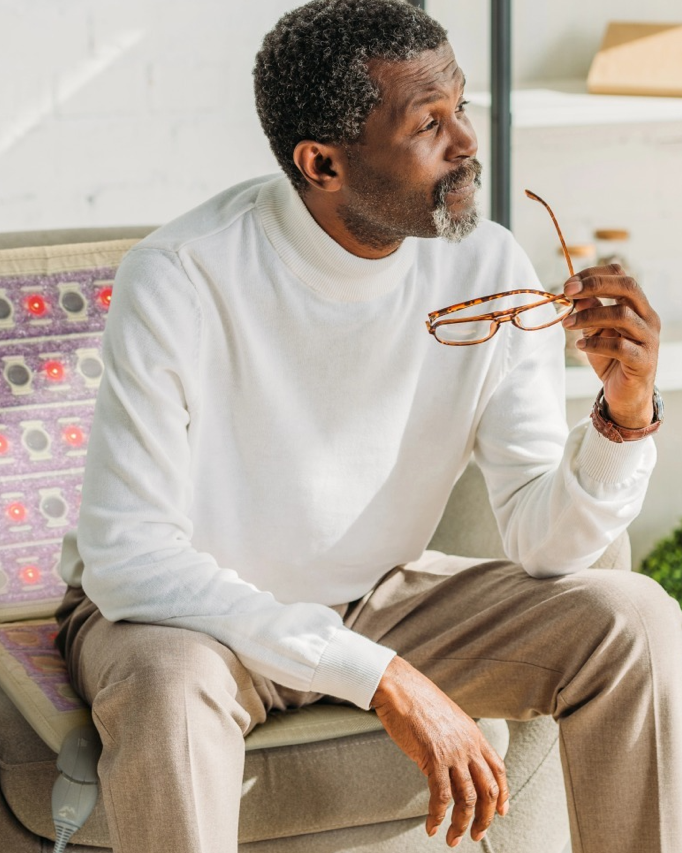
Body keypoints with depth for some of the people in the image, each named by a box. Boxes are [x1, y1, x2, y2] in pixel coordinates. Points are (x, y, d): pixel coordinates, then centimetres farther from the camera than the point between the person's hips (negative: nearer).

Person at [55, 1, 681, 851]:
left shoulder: (490, 270, -12)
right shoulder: (180, 278, -26)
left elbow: (540, 540, -9)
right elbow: (127, 557, -29)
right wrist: (384, 678, -33)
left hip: (377, 599, 4)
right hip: (186, 613, -4)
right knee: (170, 685, -38)